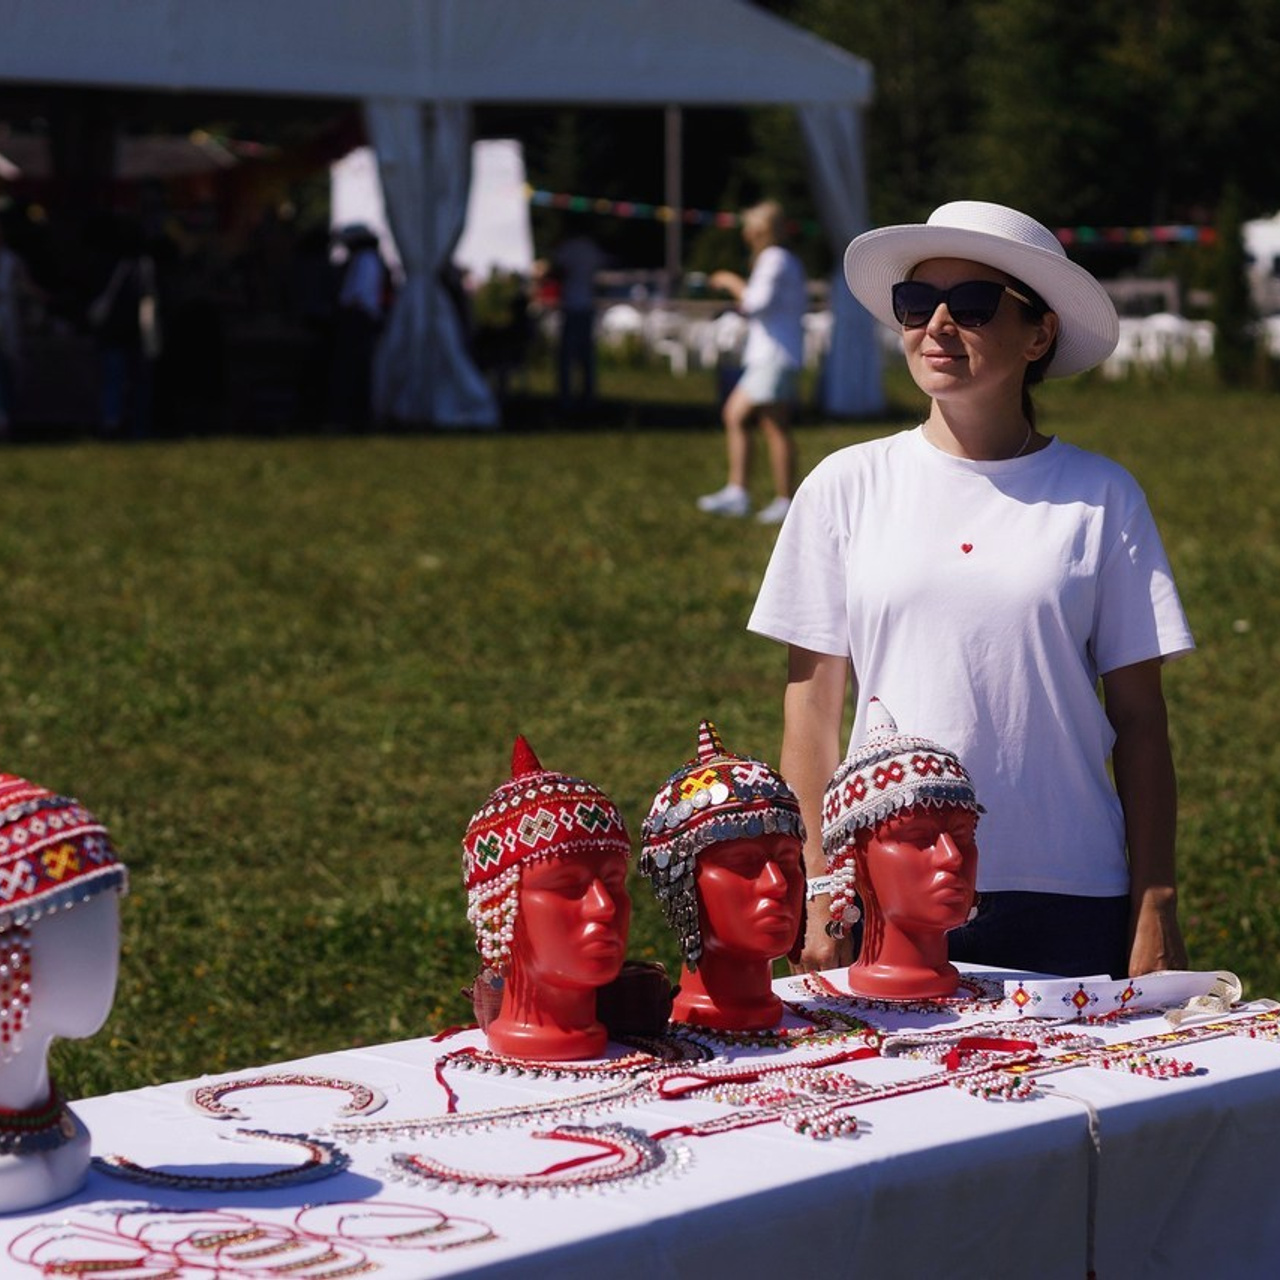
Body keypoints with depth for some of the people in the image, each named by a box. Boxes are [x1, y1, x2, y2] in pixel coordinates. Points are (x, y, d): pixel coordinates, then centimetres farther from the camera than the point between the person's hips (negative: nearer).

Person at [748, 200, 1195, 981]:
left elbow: (1138, 717, 3)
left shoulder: (1100, 498, 1)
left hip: (1069, 903, 0)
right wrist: (821, 901, 1)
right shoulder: (846, 489, 3)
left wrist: (1156, 912, 0)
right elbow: (814, 707, 5)